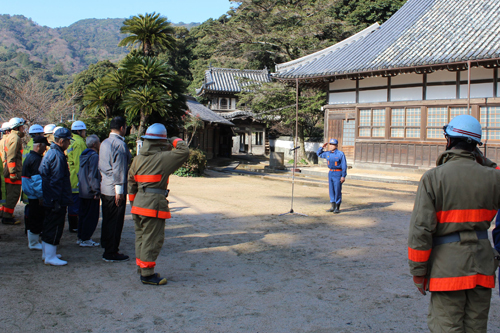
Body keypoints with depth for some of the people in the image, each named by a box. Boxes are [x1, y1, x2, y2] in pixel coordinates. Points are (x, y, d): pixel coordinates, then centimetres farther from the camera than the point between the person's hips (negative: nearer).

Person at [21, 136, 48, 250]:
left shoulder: (29, 157, 14)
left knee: (33, 218, 20)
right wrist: (41, 196, -20)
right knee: (37, 219, -2)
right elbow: (37, 180, -23)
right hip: (36, 196, -11)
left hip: (32, 194, 11)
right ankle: (34, 243, 6)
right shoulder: (36, 159, -19)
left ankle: (33, 241, 33)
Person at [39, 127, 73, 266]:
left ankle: (46, 252, 30)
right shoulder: (58, 156, -19)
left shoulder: (49, 153, 14)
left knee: (48, 226, 19)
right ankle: (50, 257, 1)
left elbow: (43, 173, 20)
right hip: (57, 200, -10)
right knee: (55, 228, -4)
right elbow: (57, 181, -22)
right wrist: (59, 201, -21)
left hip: (49, 200, 10)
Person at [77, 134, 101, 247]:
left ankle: (81, 237, 23)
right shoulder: (94, 156, -16)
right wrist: (97, 191, -20)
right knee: (91, 216, -2)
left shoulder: (83, 156, 13)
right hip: (91, 192, -9)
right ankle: (86, 239, 1)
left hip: (82, 191, 9)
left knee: (83, 214, 16)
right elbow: (93, 176, -22)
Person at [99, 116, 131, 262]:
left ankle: (106, 247, 29)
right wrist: (119, 190, -17)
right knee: (115, 221, -2)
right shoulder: (120, 144, -15)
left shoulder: (104, 143, 13)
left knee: (107, 220, 18)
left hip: (104, 189, 9)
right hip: (115, 190, -9)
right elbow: (119, 169, -19)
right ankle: (111, 253, 3)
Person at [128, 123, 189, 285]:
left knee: (141, 236, 17)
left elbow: (131, 181, 16)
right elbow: (184, 152, -10)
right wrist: (176, 141, 10)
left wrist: (133, 201, 24)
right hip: (154, 202, -8)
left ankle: (142, 267, 28)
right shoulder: (163, 158, -9)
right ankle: (147, 274, 1)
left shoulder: (138, 158, 12)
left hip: (139, 203, 8)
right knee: (152, 239, -3)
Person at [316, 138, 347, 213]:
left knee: (337, 191, -4)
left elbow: (344, 166, -9)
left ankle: (337, 207, 4)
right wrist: (322, 147, 5)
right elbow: (318, 154, 22)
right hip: (330, 173, 6)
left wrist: (343, 176, -14)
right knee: (331, 190, 8)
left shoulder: (340, 154, -9)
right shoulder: (327, 153, 8)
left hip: (338, 173, -6)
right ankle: (333, 206, 16)